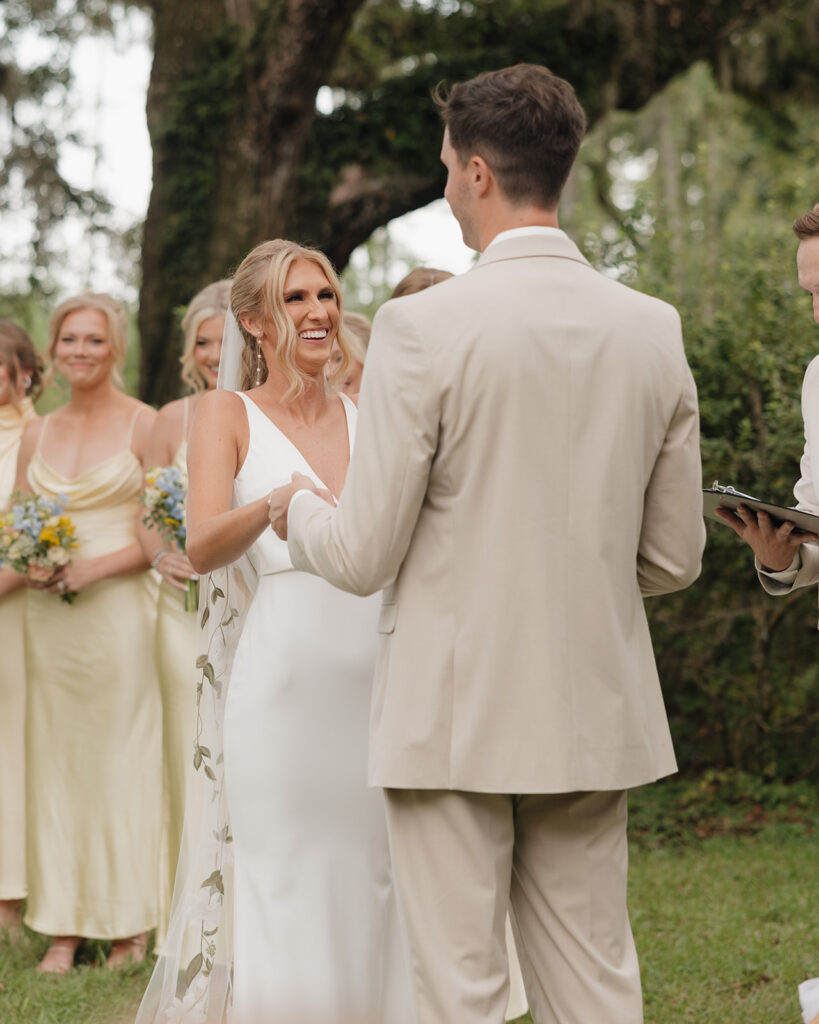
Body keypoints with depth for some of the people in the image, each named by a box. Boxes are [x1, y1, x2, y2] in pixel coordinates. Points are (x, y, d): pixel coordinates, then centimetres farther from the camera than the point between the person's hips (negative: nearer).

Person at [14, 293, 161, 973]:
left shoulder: (143, 425, -2)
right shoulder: (38, 433, 13)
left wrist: (95, 566, -16)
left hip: (117, 607, -5)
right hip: (48, 614, 5)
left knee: (119, 756, -1)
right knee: (54, 758, 4)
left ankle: (129, 923, 9)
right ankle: (64, 925, 9)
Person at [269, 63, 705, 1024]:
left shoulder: (422, 326, -12)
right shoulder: (654, 329, 2)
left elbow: (363, 556, -9)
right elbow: (672, 558, 8)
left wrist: (299, 508, 12)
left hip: (453, 717, -4)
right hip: (594, 717, 5)